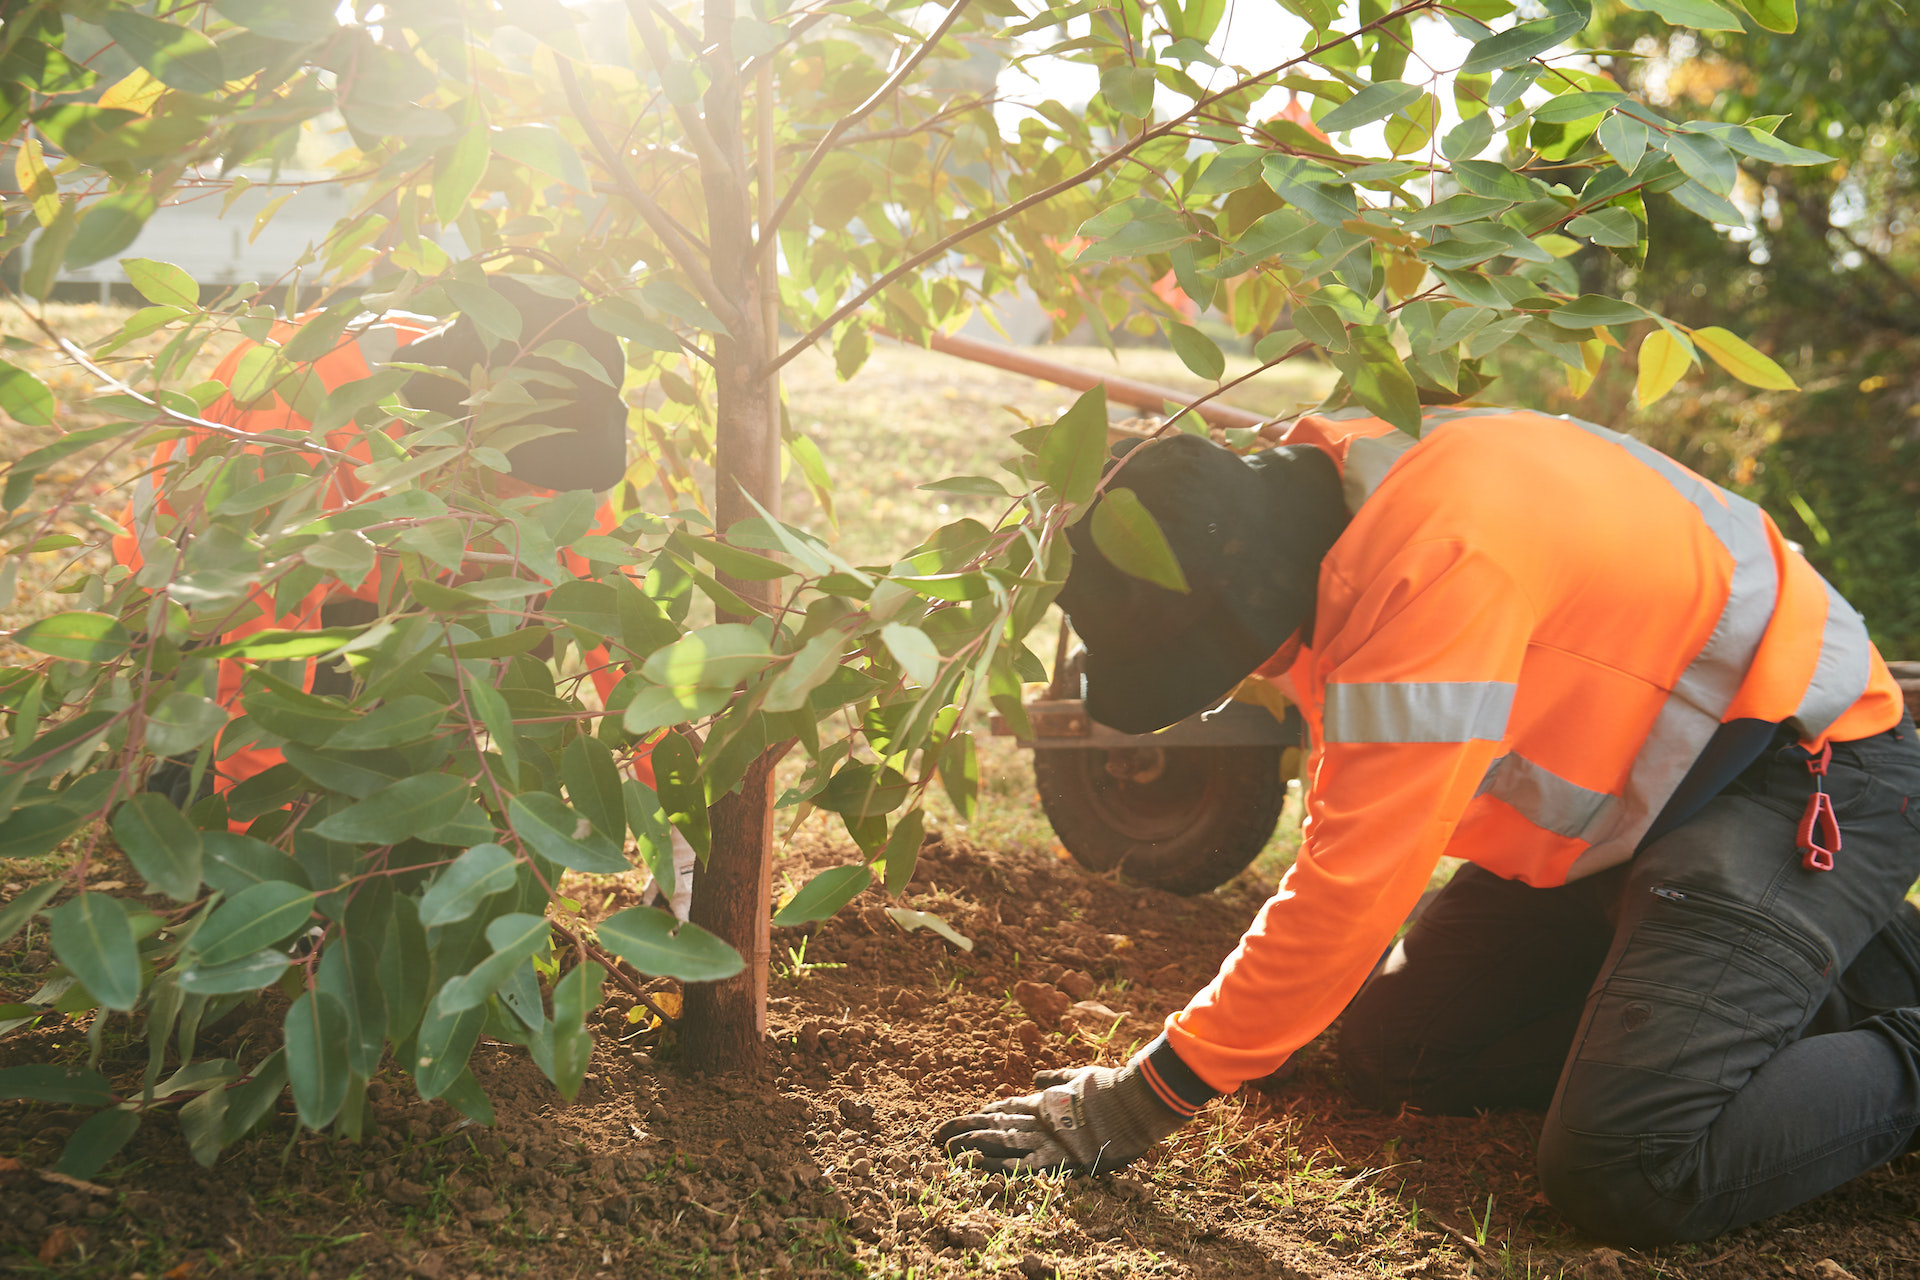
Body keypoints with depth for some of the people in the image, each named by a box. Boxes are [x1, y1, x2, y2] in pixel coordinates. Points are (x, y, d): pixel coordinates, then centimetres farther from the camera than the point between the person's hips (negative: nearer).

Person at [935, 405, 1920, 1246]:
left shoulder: (1443, 553, -34)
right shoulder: (1315, 504, -4)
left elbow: (1355, 886, -32)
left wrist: (1137, 1104, -24)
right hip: (1621, 799, 10)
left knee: (1627, 1173, -25)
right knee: (1389, 1054, 7)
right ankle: (1810, 980, 11)